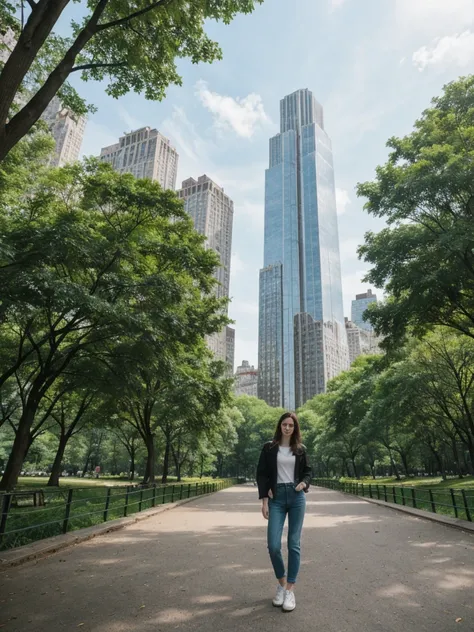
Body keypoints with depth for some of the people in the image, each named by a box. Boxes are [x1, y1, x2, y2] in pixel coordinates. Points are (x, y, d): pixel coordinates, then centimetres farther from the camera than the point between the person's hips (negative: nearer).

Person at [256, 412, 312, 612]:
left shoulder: (300, 449, 5)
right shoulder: (269, 448, 0)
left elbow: (307, 471, 15)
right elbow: (261, 474, 0)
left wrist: (304, 483, -7)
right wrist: (264, 501, -6)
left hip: (297, 497, 1)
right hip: (276, 498, -1)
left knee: (294, 544, 3)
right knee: (273, 545, -5)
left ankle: (290, 590, 16)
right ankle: (281, 583, 22)